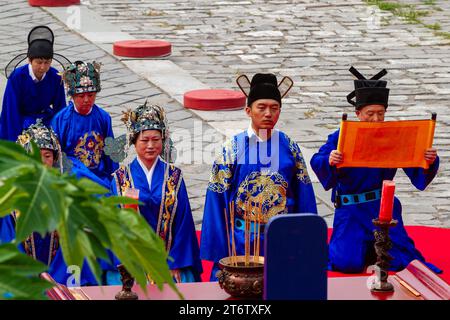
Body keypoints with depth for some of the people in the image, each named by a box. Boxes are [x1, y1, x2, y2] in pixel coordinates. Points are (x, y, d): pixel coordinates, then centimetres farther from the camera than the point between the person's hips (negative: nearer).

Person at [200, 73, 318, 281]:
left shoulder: (289, 147, 3)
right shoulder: (232, 148, -3)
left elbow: (305, 198, 7)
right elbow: (217, 199, -3)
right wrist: (216, 252, -6)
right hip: (242, 243, -2)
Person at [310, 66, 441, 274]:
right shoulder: (341, 138, -7)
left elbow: (418, 174, -7)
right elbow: (317, 162, -17)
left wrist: (429, 161, -28)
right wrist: (329, 161, -39)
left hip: (384, 209, 2)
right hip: (351, 211, -2)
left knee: (401, 261, -4)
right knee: (348, 264, -13)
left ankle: (375, 252, 28)